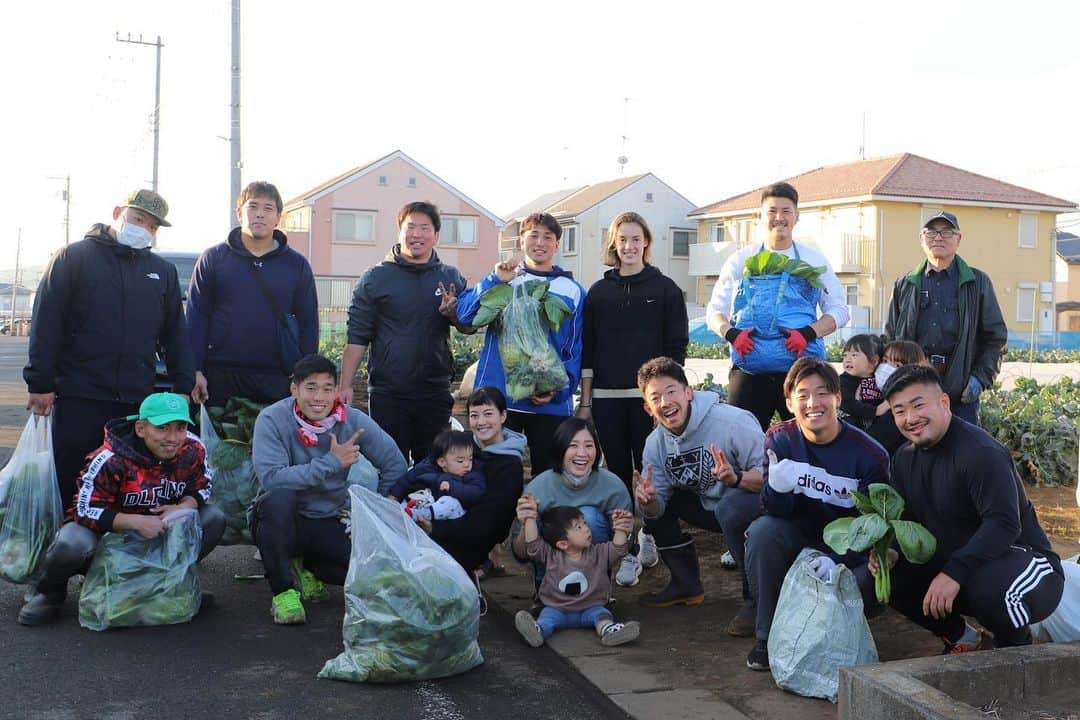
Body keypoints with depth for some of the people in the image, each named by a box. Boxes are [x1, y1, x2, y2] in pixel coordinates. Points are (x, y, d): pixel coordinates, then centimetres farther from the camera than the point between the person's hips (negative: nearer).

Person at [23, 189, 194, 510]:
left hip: (138, 400, 3)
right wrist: (41, 383, -9)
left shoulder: (164, 271, 14)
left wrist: (184, 387, 7)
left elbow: (175, 333, 16)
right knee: (73, 484, 2)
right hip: (78, 398, -3)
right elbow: (46, 322, -3)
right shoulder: (74, 257, 2)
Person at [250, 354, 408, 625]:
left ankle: (305, 568, 9)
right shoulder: (272, 420, -16)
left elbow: (395, 466, 5)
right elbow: (271, 479, -29)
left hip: (330, 521, 3)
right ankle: (283, 589, -15)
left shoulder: (353, 421, -6)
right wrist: (331, 462, -26)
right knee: (279, 498, -37)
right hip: (279, 520, -3)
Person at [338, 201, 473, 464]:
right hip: (387, 392, -2)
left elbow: (470, 326, 8)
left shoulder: (451, 277, 8)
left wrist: (453, 312, -14)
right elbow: (357, 336, 1)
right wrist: (346, 385, -6)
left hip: (435, 392, 2)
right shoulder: (375, 278, 2)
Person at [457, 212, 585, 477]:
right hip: (498, 398, 0)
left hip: (551, 403, 0)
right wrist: (495, 280, -16)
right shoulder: (500, 281, 9)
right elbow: (465, 315, -5)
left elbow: (577, 350, 5)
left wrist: (559, 390, -10)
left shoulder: (572, 291, 8)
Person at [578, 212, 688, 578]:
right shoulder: (599, 292, 10)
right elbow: (587, 348, 10)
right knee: (618, 471, 3)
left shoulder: (665, 289, 4)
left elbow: (676, 346, 1)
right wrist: (585, 400, 5)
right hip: (607, 397, 2)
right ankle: (624, 547, 10)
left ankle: (649, 533, 20)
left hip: (649, 395, -2)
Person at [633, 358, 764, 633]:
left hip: (757, 505, -7)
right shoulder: (656, 443, -3)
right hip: (710, 506, 7)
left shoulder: (734, 422, -24)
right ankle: (687, 585, 12)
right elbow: (657, 510, -2)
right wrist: (649, 501, -26)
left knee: (731, 509, -37)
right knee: (654, 505, -2)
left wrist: (736, 478, -47)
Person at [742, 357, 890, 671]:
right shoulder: (779, 439, -9)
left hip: (847, 551, -1)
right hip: (797, 539, 2)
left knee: (875, 579, -32)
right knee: (763, 530, -28)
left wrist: (836, 559, -33)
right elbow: (776, 511, -12)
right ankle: (769, 636, -12)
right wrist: (777, 489, -37)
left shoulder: (869, 454, -15)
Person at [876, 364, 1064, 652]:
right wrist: (890, 552, -14)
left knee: (990, 587, -39)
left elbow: (1004, 524, -31)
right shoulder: (905, 458, 4)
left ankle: (1017, 647, -3)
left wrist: (954, 573, -39)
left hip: (1020, 557, -8)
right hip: (954, 561, 8)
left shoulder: (981, 453, -23)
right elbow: (906, 519, 9)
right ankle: (962, 640, 13)